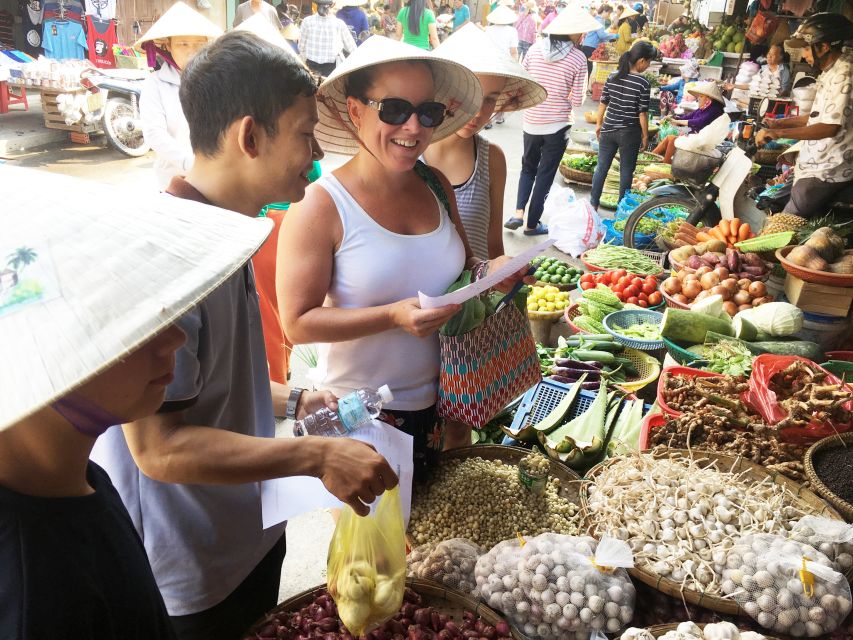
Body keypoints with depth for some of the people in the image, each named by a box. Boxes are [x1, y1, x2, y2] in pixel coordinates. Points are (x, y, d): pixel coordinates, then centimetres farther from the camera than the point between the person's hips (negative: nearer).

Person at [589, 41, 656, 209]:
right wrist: (645, 136, -1)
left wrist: (599, 124, 18)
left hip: (608, 130, 4)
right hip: (629, 133, -4)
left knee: (601, 168, 12)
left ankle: (593, 204, 19)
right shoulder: (643, 83, -13)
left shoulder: (613, 76, 0)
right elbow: (642, 113, -11)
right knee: (626, 171, 9)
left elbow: (603, 103, 5)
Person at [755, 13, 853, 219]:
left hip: (825, 171, -10)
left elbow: (830, 126, -28)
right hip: (821, 165, 10)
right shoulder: (832, 71, 13)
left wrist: (778, 133, -27)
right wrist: (781, 122, 14)